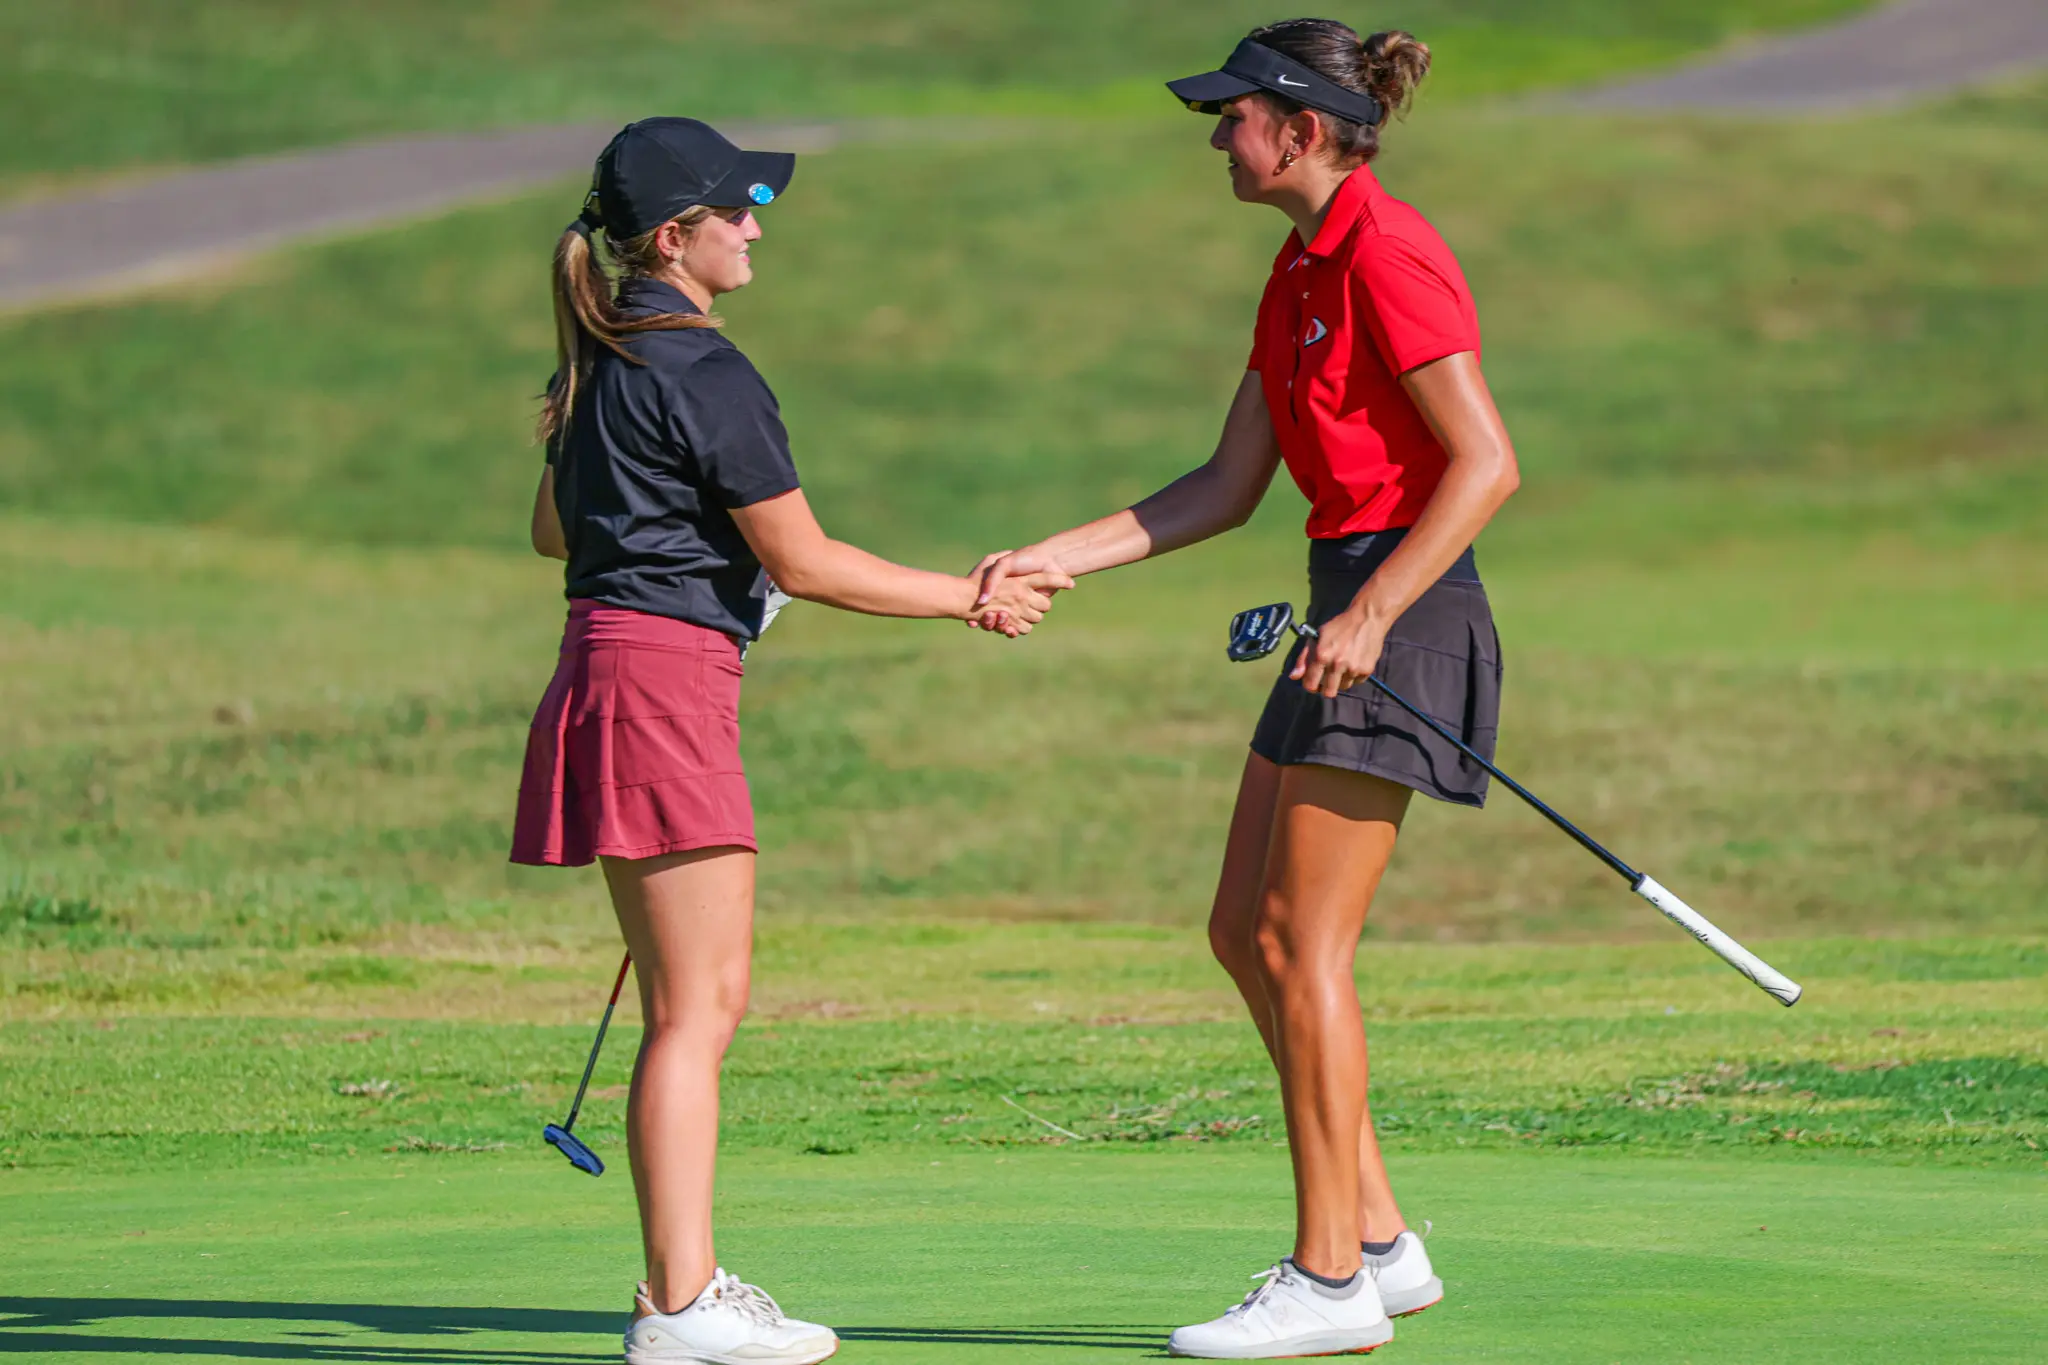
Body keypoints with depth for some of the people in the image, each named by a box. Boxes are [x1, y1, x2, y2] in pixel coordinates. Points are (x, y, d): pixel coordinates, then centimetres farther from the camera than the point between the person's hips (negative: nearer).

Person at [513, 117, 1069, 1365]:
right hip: (665, 670, -10)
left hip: (610, 659, 10)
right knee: (695, 1006, -8)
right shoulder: (704, 373, -14)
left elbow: (553, 528, 26)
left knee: (705, 998, 14)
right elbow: (804, 562, -13)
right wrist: (968, 598, -4)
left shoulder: (601, 361, 15)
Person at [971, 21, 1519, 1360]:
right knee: (1245, 935, 10)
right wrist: (1055, 559, 12)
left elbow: (1488, 463, -19)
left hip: (1403, 608, -10)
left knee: (1300, 947, -7)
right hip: (1344, 611, 10)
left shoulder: (1388, 256, -14)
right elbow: (1226, 491, 18)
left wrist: (1371, 617, -24)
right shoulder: (1300, 273, 16)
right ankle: (1380, 1242, 14)